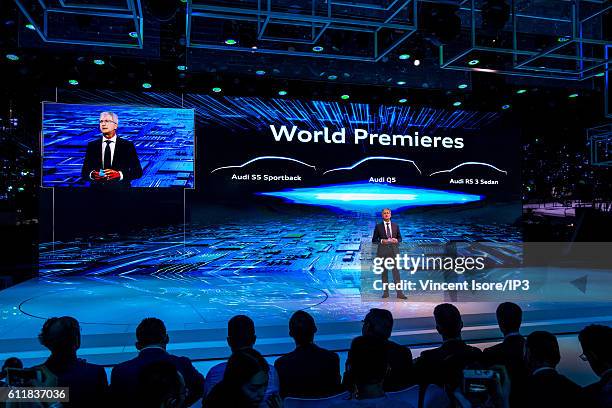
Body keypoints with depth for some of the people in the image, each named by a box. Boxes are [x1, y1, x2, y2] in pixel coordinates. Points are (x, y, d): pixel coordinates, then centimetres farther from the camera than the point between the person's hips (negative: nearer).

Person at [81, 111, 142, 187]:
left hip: (120, 187, -3)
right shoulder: (92, 146, 9)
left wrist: (119, 174, -18)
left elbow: (138, 172, -4)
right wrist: (92, 174, -14)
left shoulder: (128, 146, 2)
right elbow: (84, 172, 7)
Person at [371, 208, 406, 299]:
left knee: (396, 270, -7)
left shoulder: (395, 226, 11)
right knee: (384, 271, 3)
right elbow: (374, 240, 6)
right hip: (382, 251, 0)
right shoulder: (378, 226, 5)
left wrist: (396, 240, -6)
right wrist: (382, 241, -12)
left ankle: (399, 293, -8)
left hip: (394, 250, 1)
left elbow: (400, 238, 17)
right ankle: (385, 292, 10)